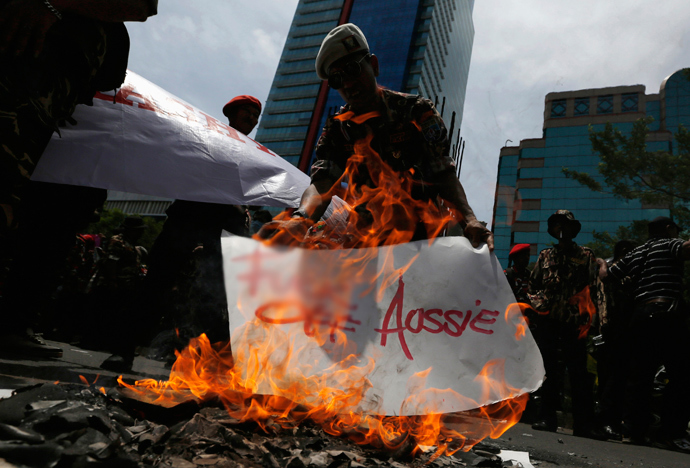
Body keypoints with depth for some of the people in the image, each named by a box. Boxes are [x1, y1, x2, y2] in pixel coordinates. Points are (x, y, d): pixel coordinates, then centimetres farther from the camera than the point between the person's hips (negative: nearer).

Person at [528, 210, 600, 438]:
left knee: (578, 371, -3)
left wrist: (586, 316, -6)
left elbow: (591, 289, 4)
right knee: (548, 369, 6)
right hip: (547, 319, 3)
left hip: (573, 321, -2)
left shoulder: (585, 255, 10)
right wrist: (537, 304, 2)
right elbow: (533, 284, 19)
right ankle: (548, 418, 13)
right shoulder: (545, 255, 16)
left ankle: (583, 424, 3)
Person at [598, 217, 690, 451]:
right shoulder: (669, 245, 3)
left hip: (640, 315, 6)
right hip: (667, 313, -6)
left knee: (640, 376, 8)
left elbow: (606, 275, 24)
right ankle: (671, 433, -5)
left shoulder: (634, 254, 20)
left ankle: (637, 431, 10)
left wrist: (603, 264, 43)